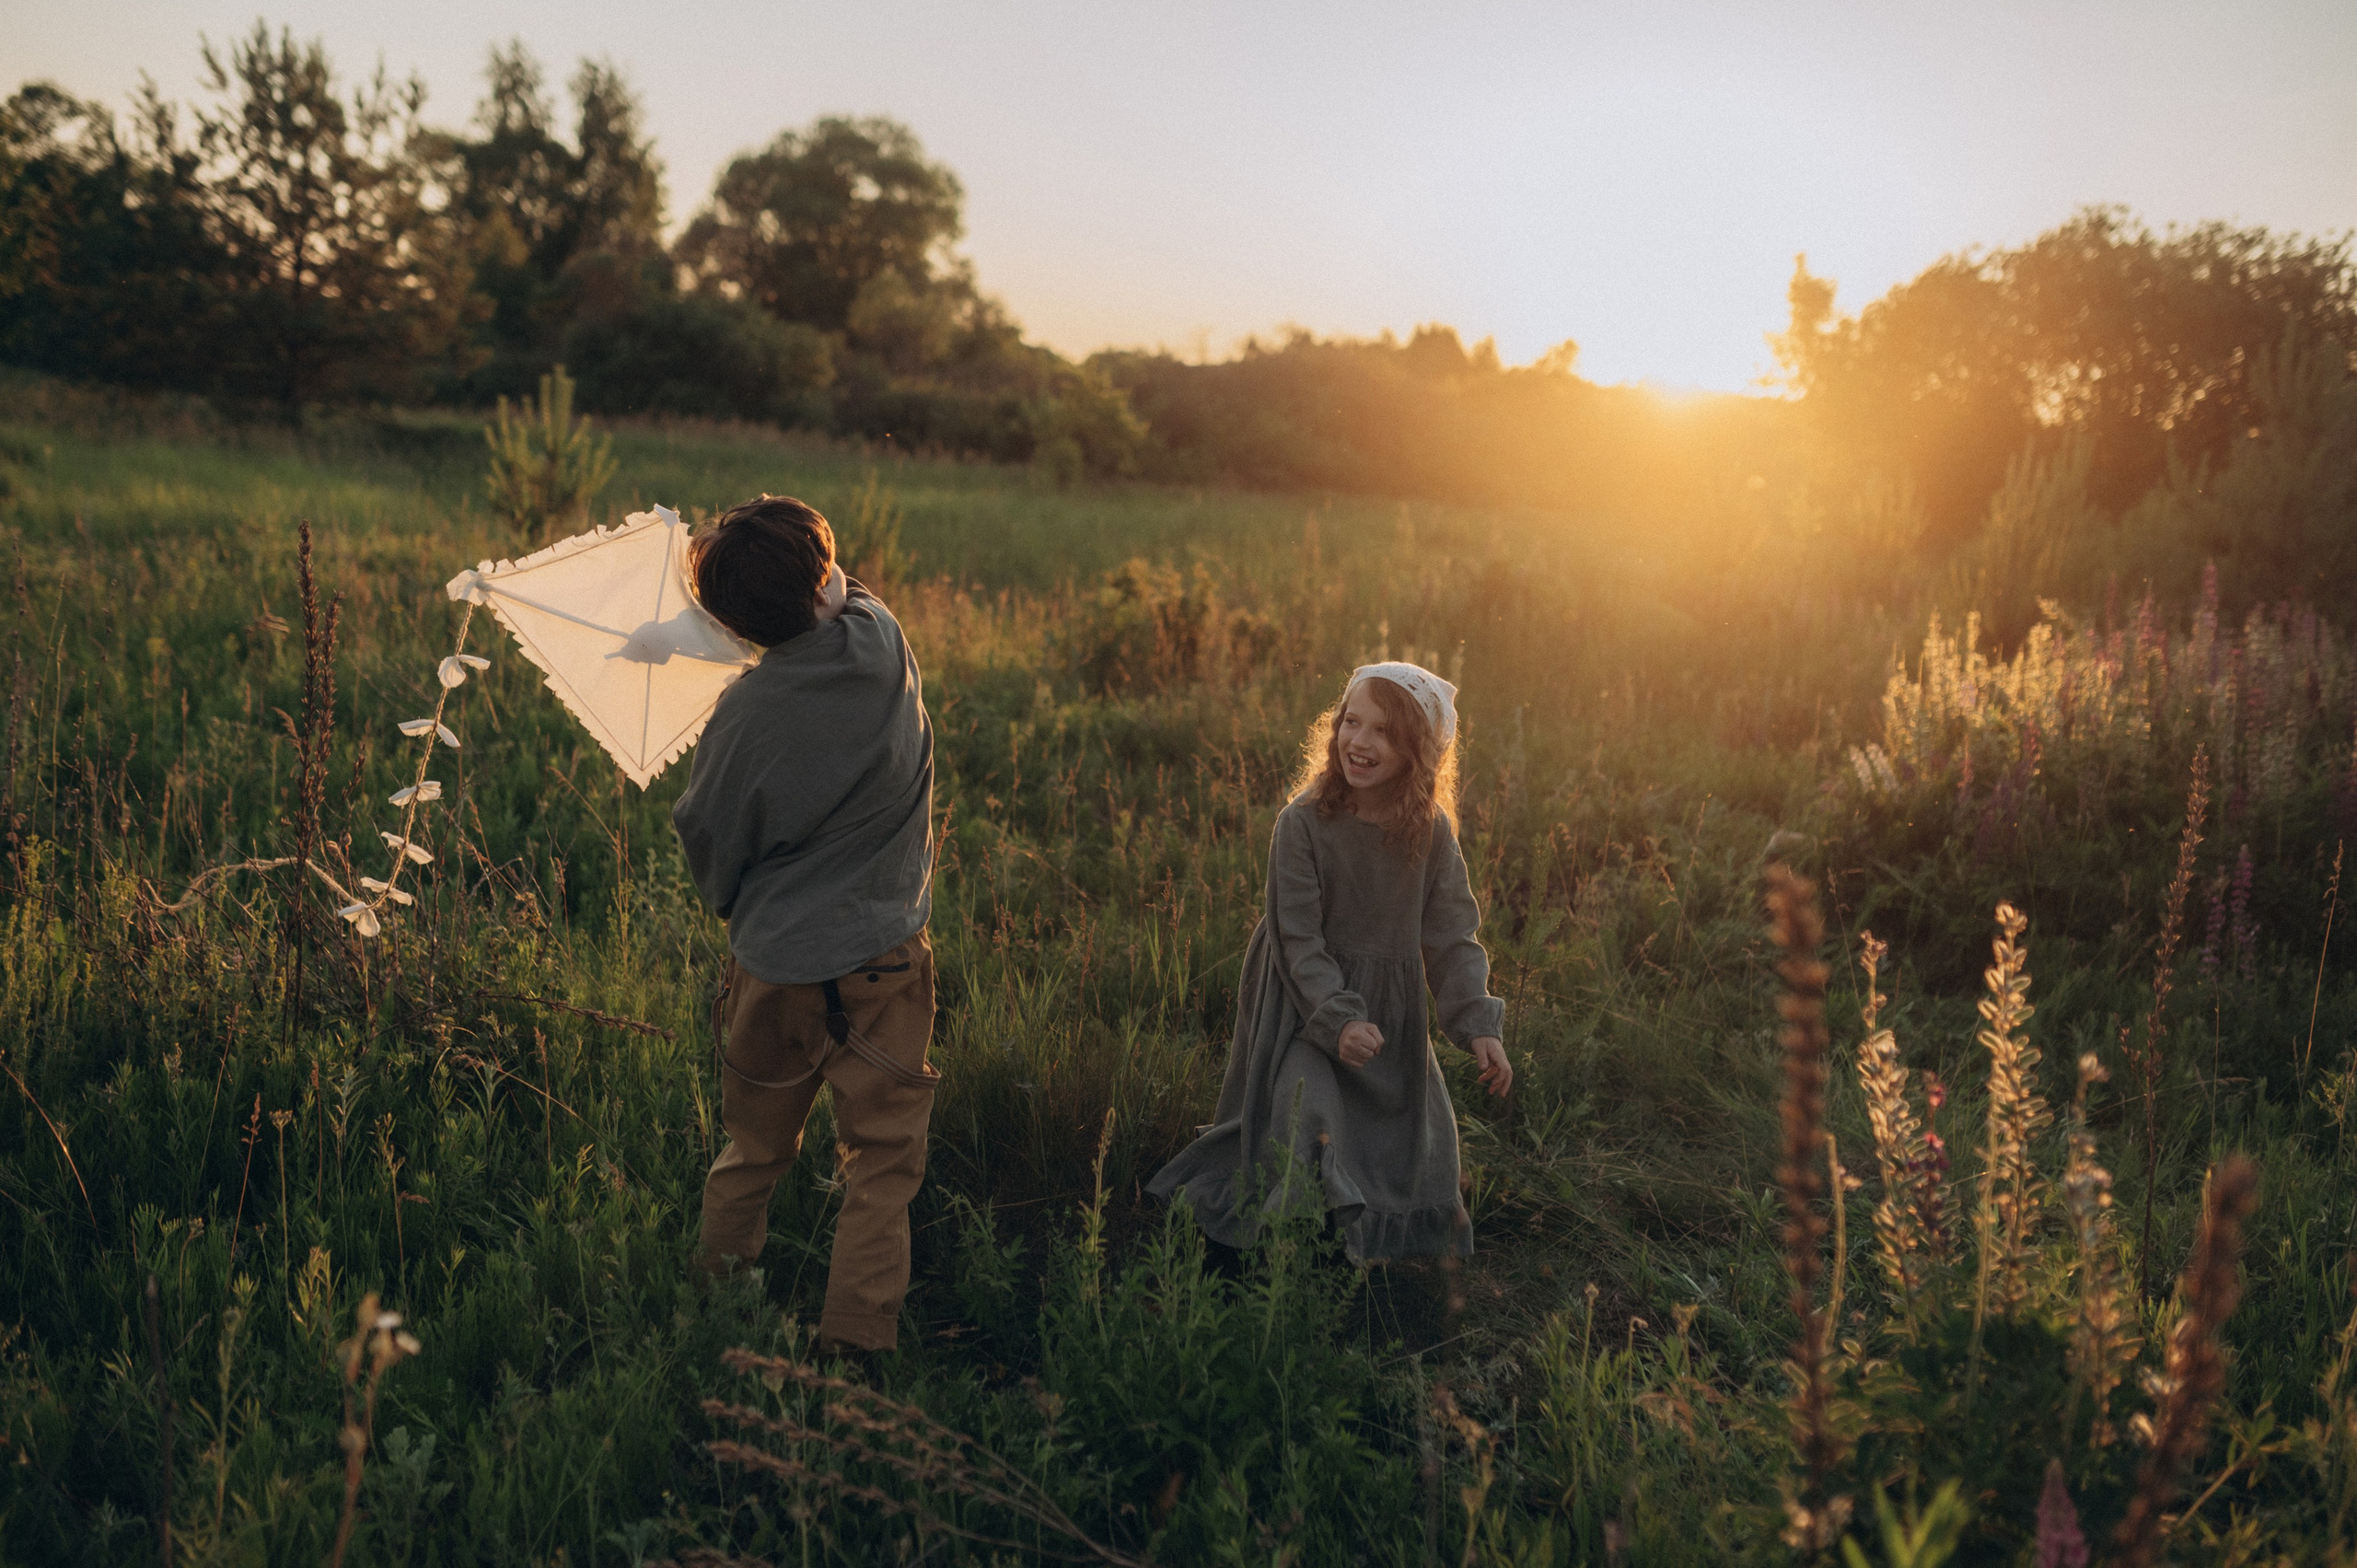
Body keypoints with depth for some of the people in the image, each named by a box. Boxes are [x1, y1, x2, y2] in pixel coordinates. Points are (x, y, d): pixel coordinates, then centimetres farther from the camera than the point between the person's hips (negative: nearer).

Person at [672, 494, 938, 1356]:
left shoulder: (746, 715, -13)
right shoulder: (882, 639, -13)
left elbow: (706, 841, 1)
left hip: (772, 964, 1)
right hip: (881, 961, -1)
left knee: (754, 1150, 21)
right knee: (881, 1158, 8)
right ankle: (853, 1342, 7)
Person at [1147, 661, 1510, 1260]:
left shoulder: (1432, 832, -6)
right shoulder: (1303, 822, -16)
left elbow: (1451, 935, -1)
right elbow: (1297, 937, -16)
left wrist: (1477, 1024, -11)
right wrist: (1336, 1019, -25)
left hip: (1393, 1017, 4)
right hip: (1309, 1010, -4)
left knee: (1418, 1143, 10)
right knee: (1307, 1123, -12)